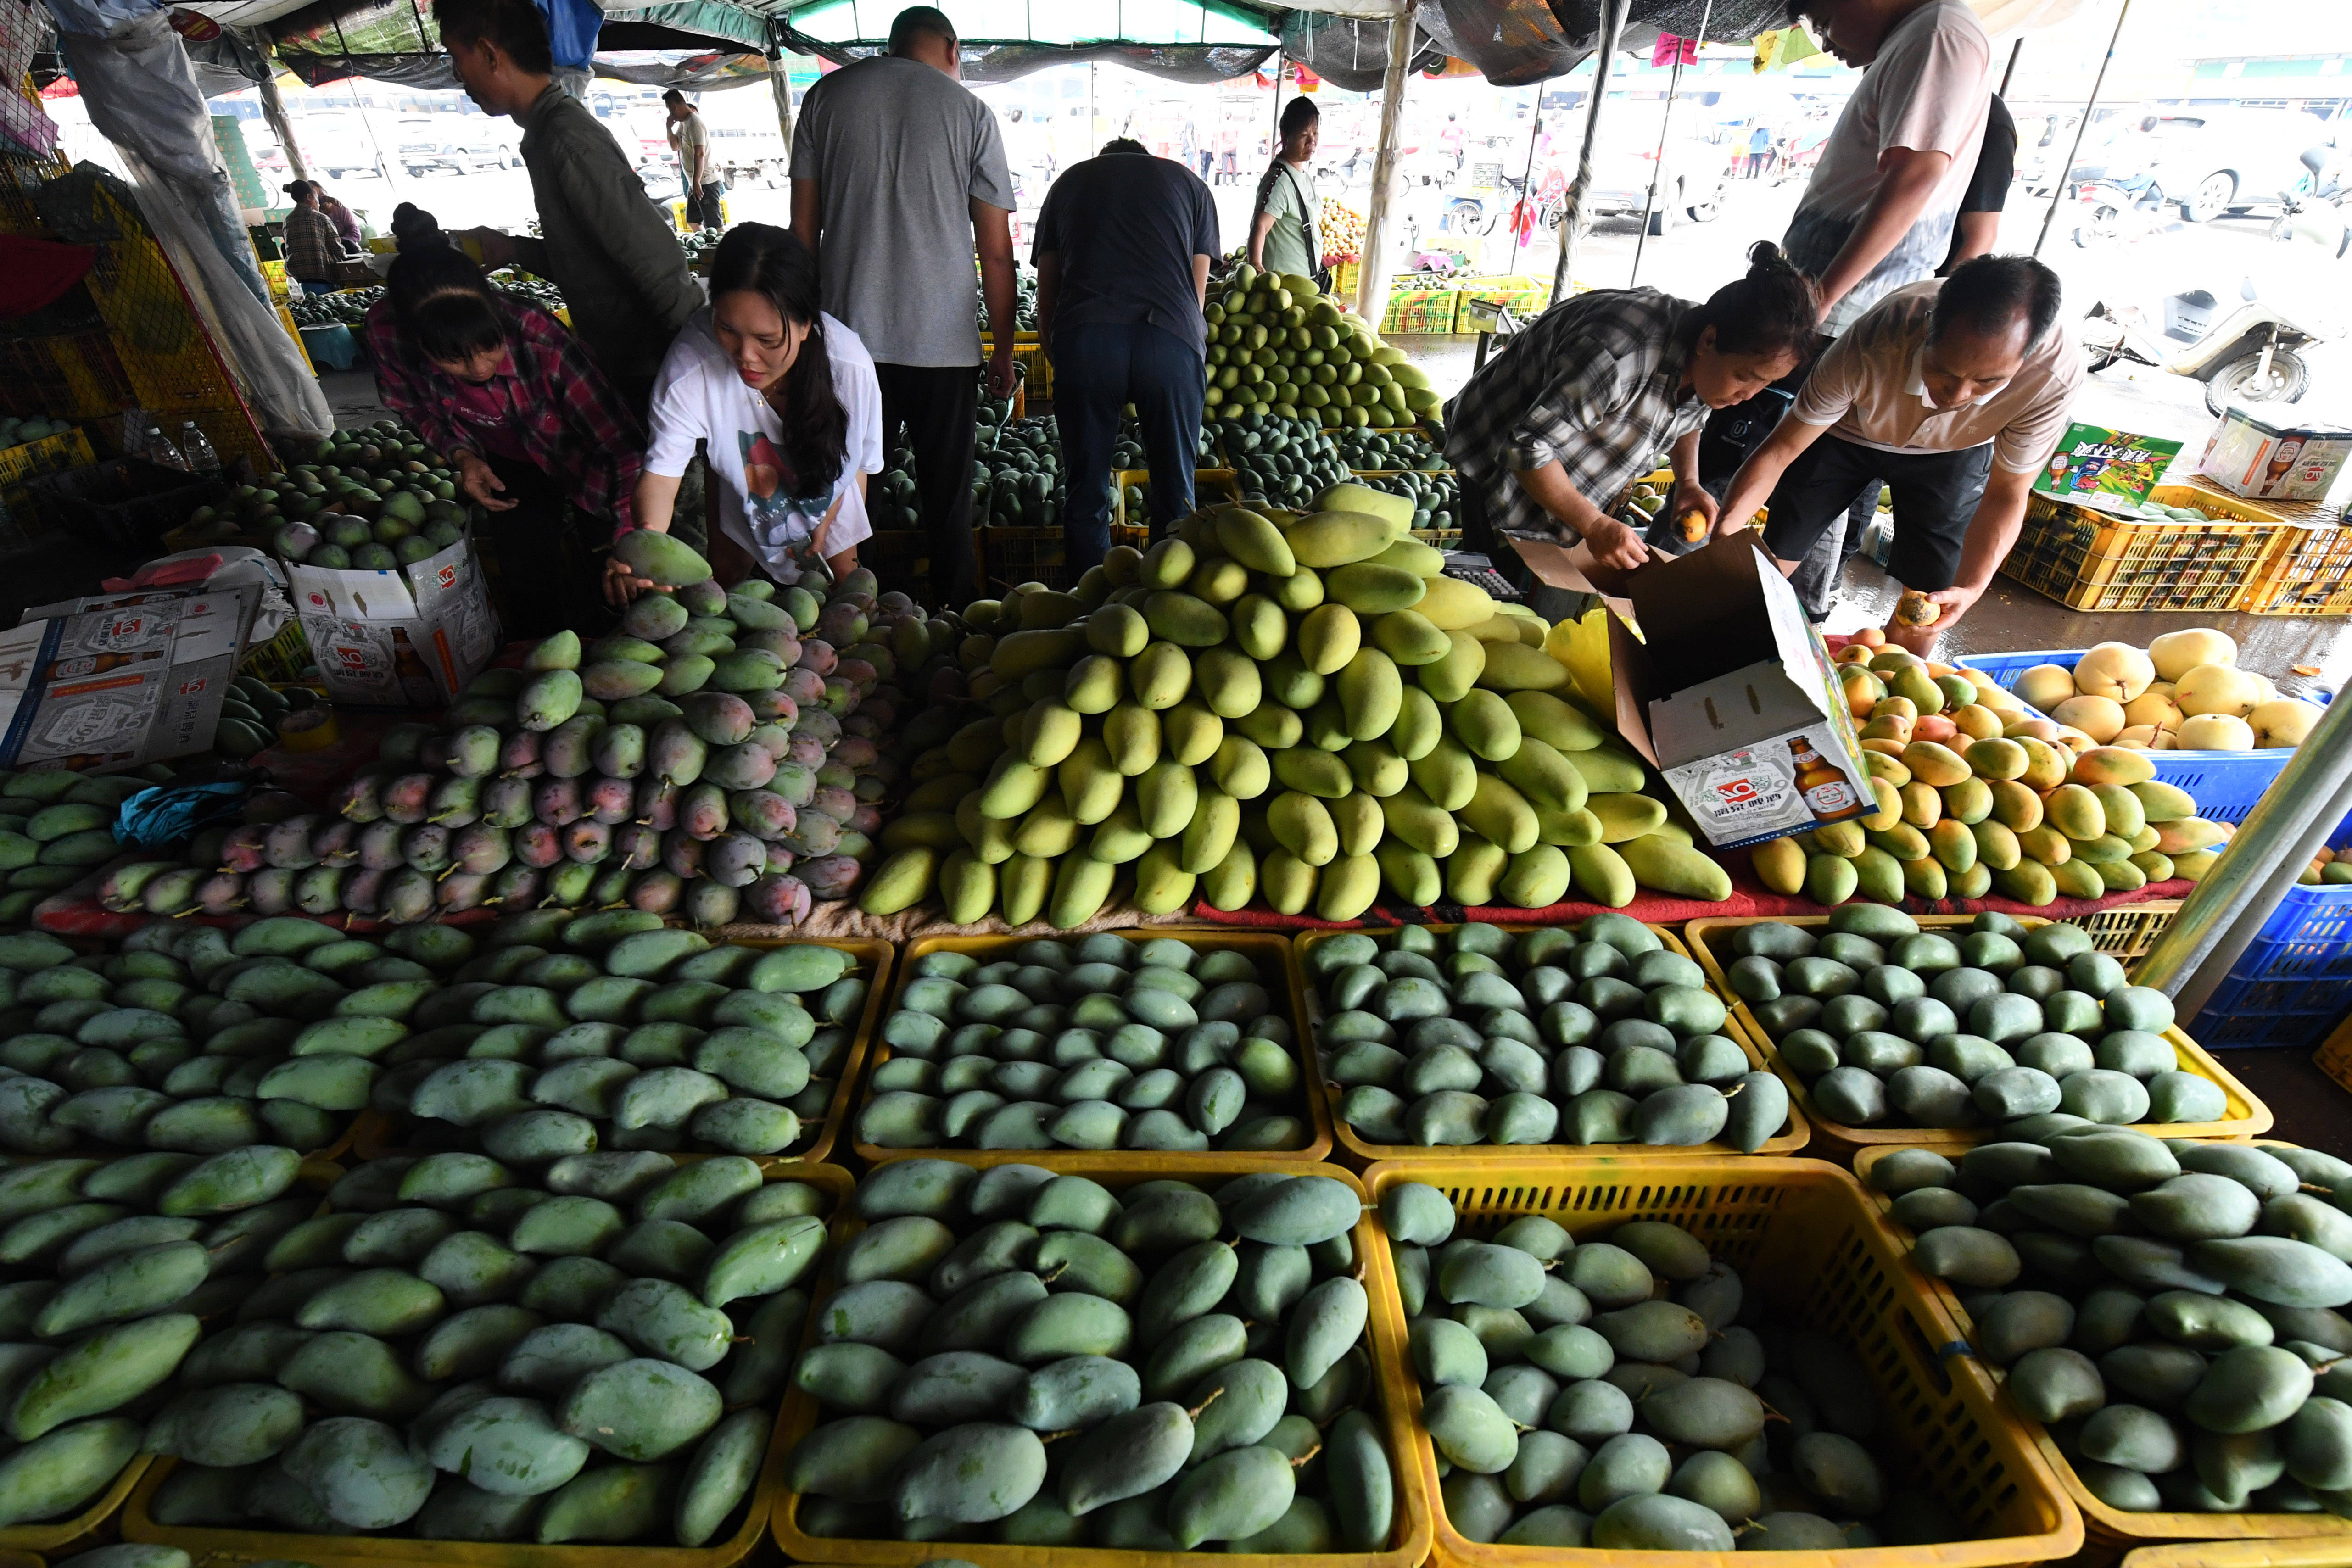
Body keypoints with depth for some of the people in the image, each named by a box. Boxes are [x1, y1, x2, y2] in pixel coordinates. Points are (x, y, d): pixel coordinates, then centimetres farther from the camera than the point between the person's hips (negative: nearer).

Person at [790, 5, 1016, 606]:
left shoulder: (827, 96, 10)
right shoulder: (970, 112, 3)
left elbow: (803, 227, 10)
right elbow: (997, 251, 1)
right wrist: (1003, 349, 9)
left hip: (849, 335, 2)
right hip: (944, 338, -2)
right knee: (948, 501, 5)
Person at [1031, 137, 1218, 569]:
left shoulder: (1069, 181, 30)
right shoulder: (1189, 182, 29)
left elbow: (1045, 302, 25)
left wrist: (1059, 361, 36)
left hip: (1083, 338, 1)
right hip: (1170, 338, 0)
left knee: (1087, 493, 10)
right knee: (1175, 492, 10)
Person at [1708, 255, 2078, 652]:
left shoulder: (2055, 375, -35)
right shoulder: (1869, 349, -42)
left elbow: (2006, 495, -22)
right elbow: (1778, 450, -32)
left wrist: (1970, 588, -37)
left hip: (1952, 454, 1)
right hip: (1844, 431, -1)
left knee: (1929, 605, -2)